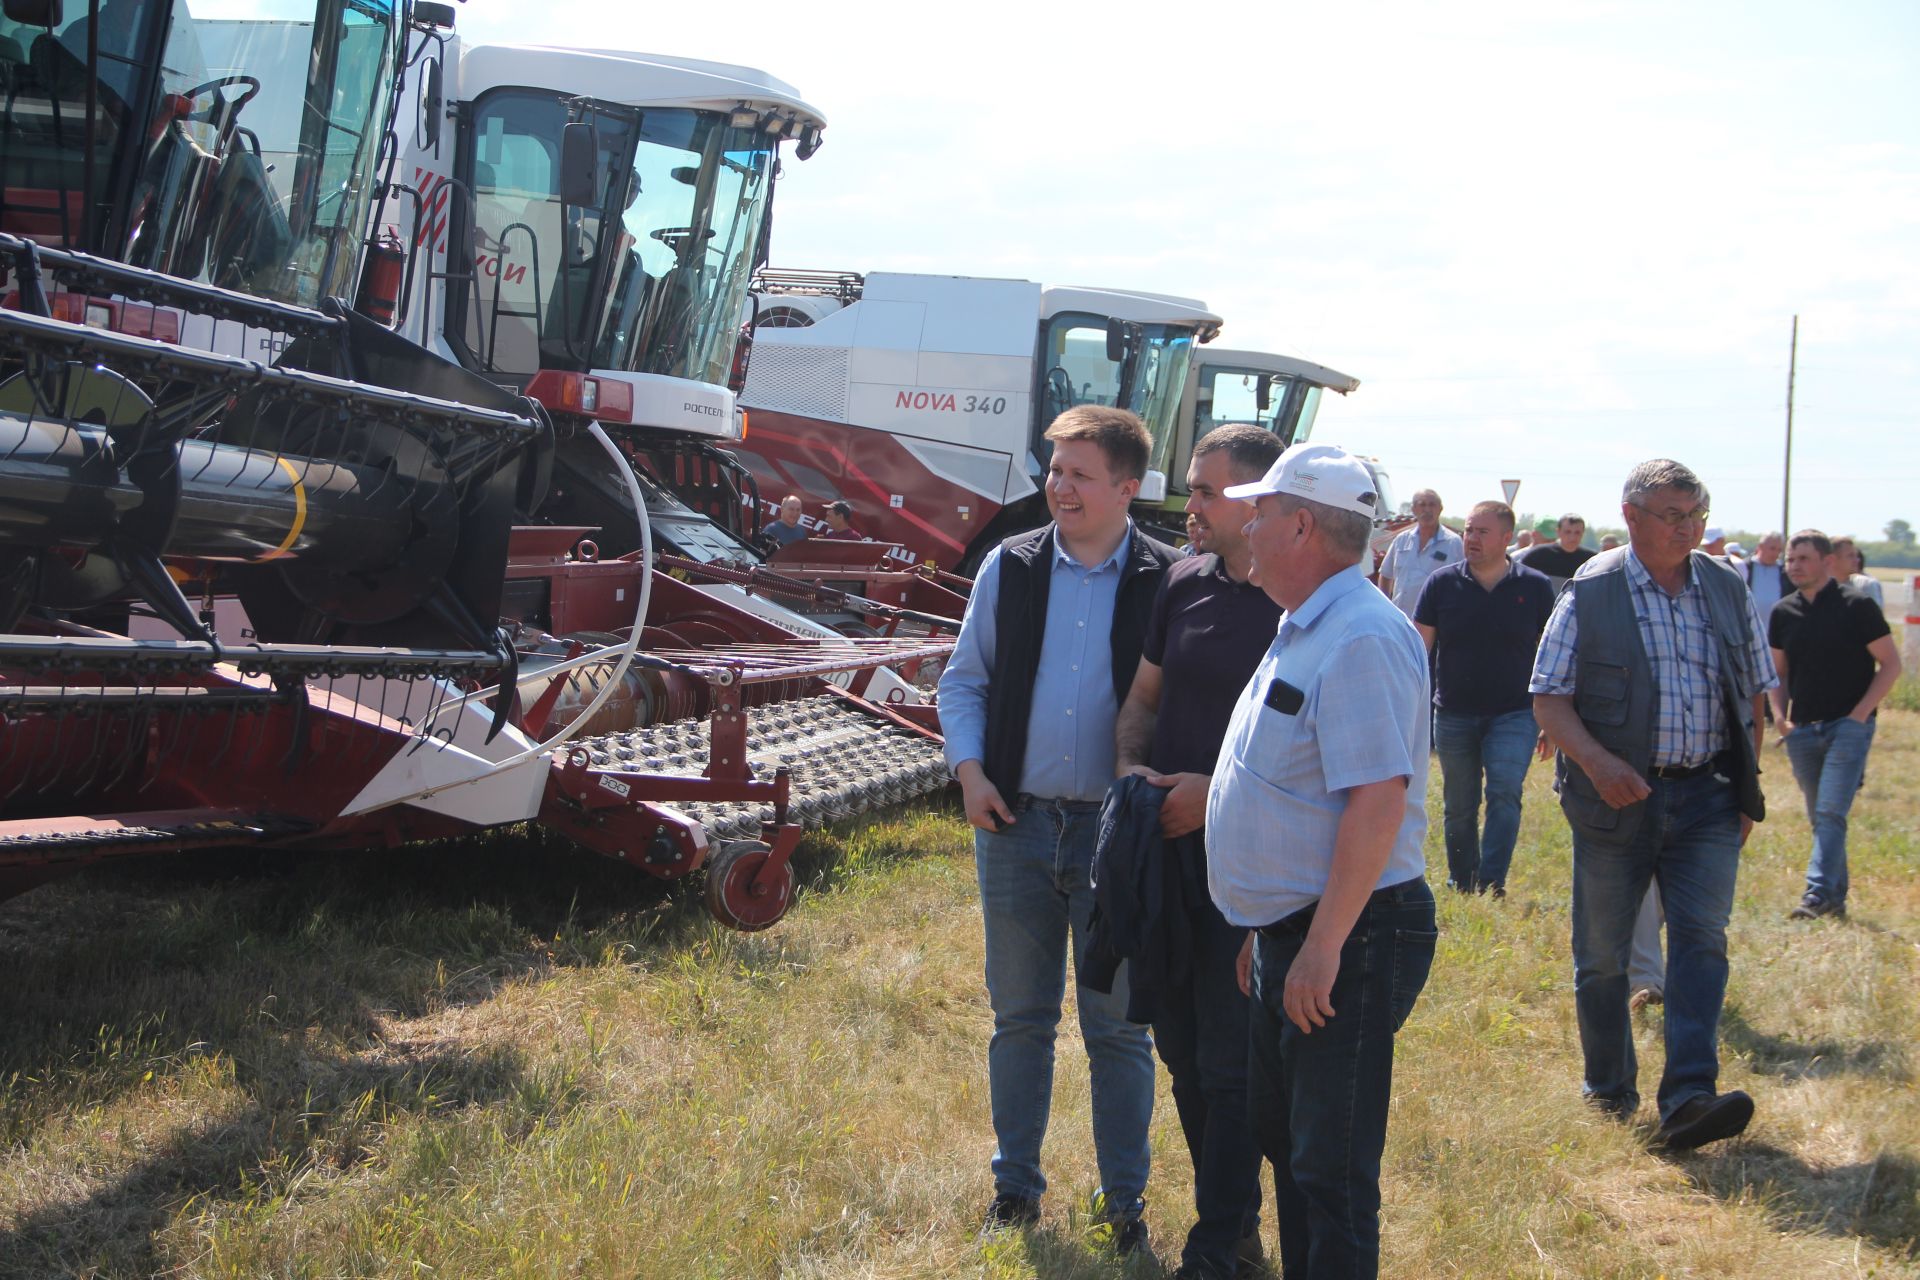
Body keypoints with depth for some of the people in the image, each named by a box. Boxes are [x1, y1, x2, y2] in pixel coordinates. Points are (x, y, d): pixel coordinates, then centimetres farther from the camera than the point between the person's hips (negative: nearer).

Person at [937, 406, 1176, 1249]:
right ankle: (1015, 1187, 25)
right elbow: (964, 679, 11)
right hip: (1016, 824, 3)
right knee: (1020, 1017, 12)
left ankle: (1125, 1201, 18)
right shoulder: (1011, 567, 3)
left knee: (1118, 1027, 5)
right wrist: (970, 771, -2)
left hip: (1117, 833, -3)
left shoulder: (1166, 584, -5)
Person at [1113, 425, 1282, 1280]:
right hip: (1168, 846, 7)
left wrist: (1218, 791, -18)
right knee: (1180, 1043, 14)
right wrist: (1133, 767, -2)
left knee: (1230, 1057, 0)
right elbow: (1143, 698, 17)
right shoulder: (1184, 585, 7)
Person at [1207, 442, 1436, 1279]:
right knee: (1283, 1136, 20)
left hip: (1348, 940, -11)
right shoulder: (1304, 633, 14)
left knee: (1332, 1168, -4)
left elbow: (1379, 802, -26)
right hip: (1291, 933, 11)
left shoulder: (1359, 640, -20)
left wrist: (1324, 948, -26)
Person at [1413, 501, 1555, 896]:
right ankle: (1461, 887, 23)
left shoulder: (1535, 587, -2)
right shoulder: (1443, 583, -1)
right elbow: (1419, 646, 3)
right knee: (1458, 808, 9)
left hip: (1514, 715, -2)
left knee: (1505, 792, -19)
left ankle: (1492, 882, -15)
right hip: (1454, 715, 2)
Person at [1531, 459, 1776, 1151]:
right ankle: (1610, 1090, 24)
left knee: (1702, 937, -11)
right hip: (1617, 797, -2)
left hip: (1707, 799, 2)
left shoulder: (1727, 590, 7)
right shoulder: (1591, 592, -4)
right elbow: (1549, 696, -5)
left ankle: (1689, 1098, -17)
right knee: (1602, 952, 7)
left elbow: (1753, 694, 15)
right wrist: (1596, 762, -20)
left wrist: (1747, 788, 11)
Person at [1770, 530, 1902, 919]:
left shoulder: (1857, 606, -6)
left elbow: (1891, 664, -4)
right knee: (1819, 817, 11)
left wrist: (1861, 712, -12)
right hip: (1802, 729, 5)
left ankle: (1819, 893, -22)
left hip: (1849, 725, -5)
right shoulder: (1783, 613, 8)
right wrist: (1780, 715, 2)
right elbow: (1778, 671, 18)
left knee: (1831, 811, -17)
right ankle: (1837, 898, 21)